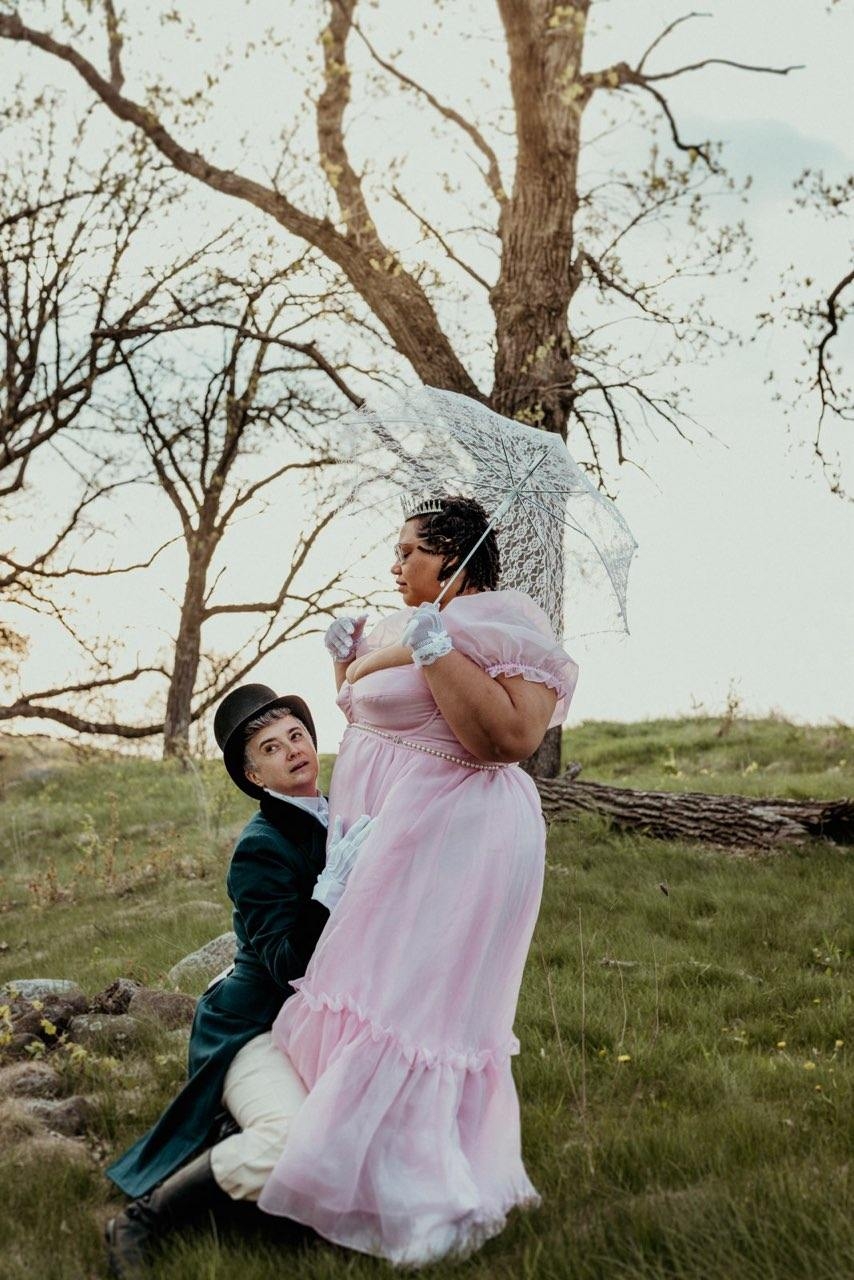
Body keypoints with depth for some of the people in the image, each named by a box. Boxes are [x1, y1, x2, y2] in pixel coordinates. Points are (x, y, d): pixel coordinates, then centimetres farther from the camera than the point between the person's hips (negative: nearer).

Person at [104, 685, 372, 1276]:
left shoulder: (344, 816, 6)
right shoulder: (261, 848, -15)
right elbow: (290, 967, -24)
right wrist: (333, 887, -32)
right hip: (258, 1022, -7)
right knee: (293, 1142, -34)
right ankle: (142, 1222, -16)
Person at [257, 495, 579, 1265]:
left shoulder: (499, 624, -12)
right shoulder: (411, 626, 16)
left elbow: (510, 737, -27)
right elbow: (366, 721, 28)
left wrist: (434, 651, -25)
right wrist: (349, 660, 12)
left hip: (451, 841, -10)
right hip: (394, 842, 10)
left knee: (413, 1003, -9)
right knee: (376, 992, 12)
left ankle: (419, 1201, 0)